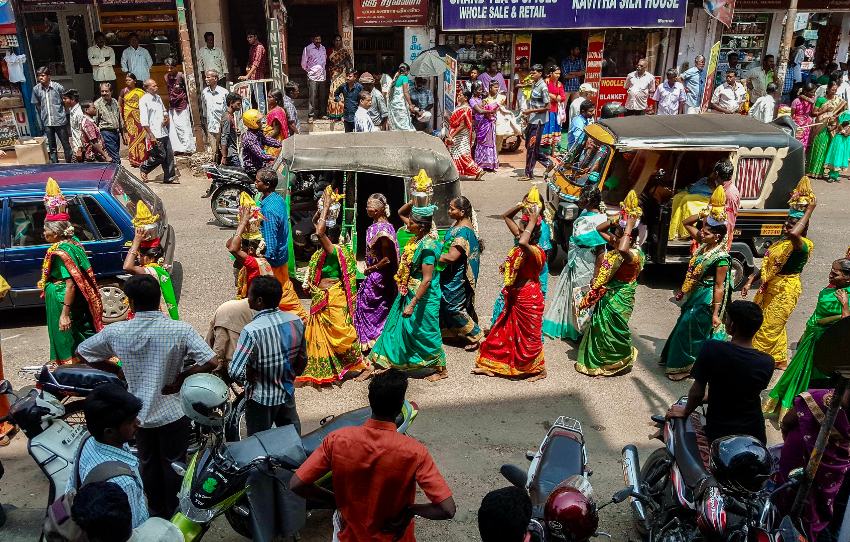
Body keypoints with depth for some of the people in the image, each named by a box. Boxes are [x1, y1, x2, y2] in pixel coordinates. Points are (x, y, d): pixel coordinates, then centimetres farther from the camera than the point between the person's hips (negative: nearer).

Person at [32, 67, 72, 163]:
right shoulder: (36, 89, 1)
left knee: (66, 145, 5)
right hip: (47, 123, 3)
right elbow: (37, 105, 12)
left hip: (60, 120, -3)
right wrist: (43, 116, 15)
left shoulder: (58, 87, -8)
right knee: (51, 147, 9)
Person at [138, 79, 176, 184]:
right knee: (160, 156, -6)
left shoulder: (158, 97, 15)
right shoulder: (144, 100, -10)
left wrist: (167, 118, 5)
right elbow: (144, 121, -15)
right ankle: (144, 168, 17)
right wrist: (151, 136, -19)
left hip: (164, 132, 8)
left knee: (169, 155, 5)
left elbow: (164, 111, 29)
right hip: (155, 134, -8)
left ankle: (170, 177, 13)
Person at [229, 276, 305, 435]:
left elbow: (235, 372, -30)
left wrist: (249, 379, -9)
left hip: (261, 399, -5)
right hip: (288, 393, 5)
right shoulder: (296, 321, -10)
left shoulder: (252, 331, -28)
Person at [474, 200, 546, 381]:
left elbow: (522, 243, -51)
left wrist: (533, 221, -38)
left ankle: (540, 370, 26)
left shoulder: (536, 252, -25)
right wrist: (522, 206, -9)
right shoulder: (523, 246, -1)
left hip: (529, 299, -9)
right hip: (515, 297, 9)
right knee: (504, 331, 18)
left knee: (529, 335, 7)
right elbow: (506, 216, 6)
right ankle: (491, 365, 31)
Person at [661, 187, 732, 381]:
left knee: (692, 331, 3)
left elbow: (719, 287, -21)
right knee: (685, 327, 20)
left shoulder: (721, 258, -24)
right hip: (694, 295, 9)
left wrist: (716, 313, -20)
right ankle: (680, 361, 37)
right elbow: (686, 223, 8)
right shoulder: (703, 244, -2)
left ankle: (687, 366, 20)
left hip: (706, 300, -8)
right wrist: (703, 215, -10)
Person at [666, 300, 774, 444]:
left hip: (718, 432, -3)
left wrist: (686, 411, 5)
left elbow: (697, 393, -15)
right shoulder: (767, 363, -13)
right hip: (754, 434, 3)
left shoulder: (711, 349, -22)